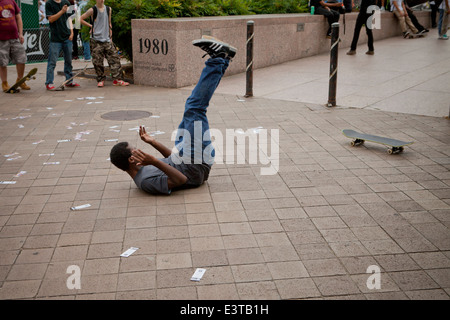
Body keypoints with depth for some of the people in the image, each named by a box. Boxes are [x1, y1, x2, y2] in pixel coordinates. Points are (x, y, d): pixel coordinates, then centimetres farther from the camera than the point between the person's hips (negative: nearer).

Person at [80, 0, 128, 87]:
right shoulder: (92, 10, -2)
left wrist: (111, 37, 14)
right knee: (97, 61, -2)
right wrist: (90, 26, -2)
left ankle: (117, 79, 1)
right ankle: (100, 80, 11)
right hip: (96, 40, -4)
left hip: (107, 40, 4)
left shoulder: (108, 9, 11)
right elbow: (81, 19, 2)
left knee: (114, 58, -3)